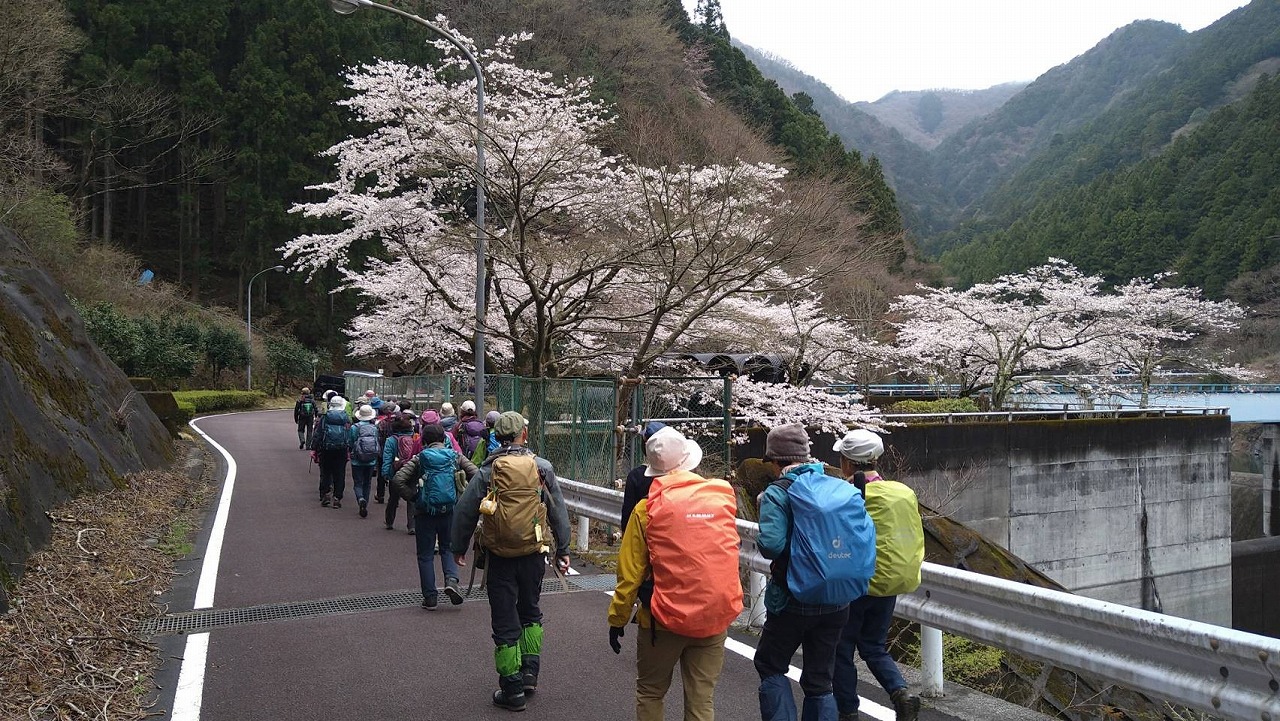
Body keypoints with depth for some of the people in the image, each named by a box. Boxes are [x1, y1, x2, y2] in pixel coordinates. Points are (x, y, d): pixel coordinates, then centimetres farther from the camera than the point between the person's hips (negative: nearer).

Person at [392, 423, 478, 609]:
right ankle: (451, 579, -6)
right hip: (450, 511, 1)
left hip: (425, 512, -1)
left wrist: (412, 497, -1)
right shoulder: (456, 456, 2)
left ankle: (430, 597, 11)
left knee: (426, 554, 10)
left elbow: (397, 481, -12)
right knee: (448, 548, 19)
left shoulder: (418, 459, -1)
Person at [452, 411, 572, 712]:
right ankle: (530, 672, 22)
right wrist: (562, 550, 11)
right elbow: (558, 511, 1)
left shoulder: (488, 470, -7)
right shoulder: (542, 467, -4)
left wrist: (459, 548, 10)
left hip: (500, 556, -2)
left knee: (505, 621, 8)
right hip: (534, 554, 2)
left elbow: (465, 511, -4)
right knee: (530, 611, 24)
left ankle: (512, 690, 15)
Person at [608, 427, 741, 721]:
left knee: (650, 693, 18)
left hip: (666, 618, -2)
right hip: (716, 616, 2)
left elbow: (630, 573, -8)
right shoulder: (724, 496, -2)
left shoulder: (647, 508, -11)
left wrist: (617, 619, 4)